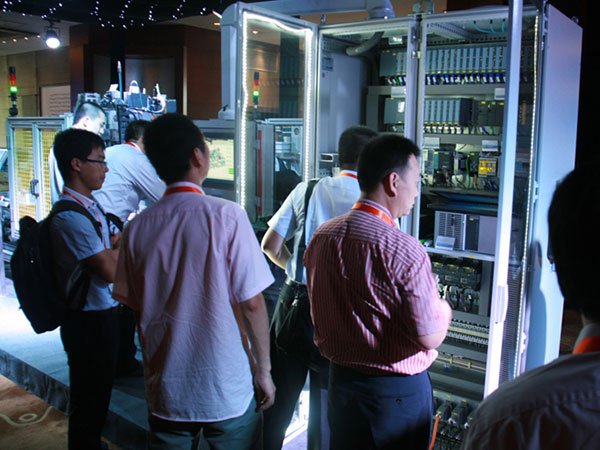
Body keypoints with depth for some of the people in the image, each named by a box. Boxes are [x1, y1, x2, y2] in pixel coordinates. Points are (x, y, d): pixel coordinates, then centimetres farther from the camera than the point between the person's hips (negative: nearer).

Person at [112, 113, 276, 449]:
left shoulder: (137, 227, -5)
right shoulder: (227, 216, -16)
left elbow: (134, 308, 4)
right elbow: (251, 303, -14)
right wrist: (264, 371, -2)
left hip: (165, 393, 3)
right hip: (228, 392, -3)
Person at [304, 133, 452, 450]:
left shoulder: (321, 236, -4)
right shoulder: (404, 251, -25)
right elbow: (430, 337, -21)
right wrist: (443, 307, 1)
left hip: (339, 377, 6)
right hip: (397, 389, -6)